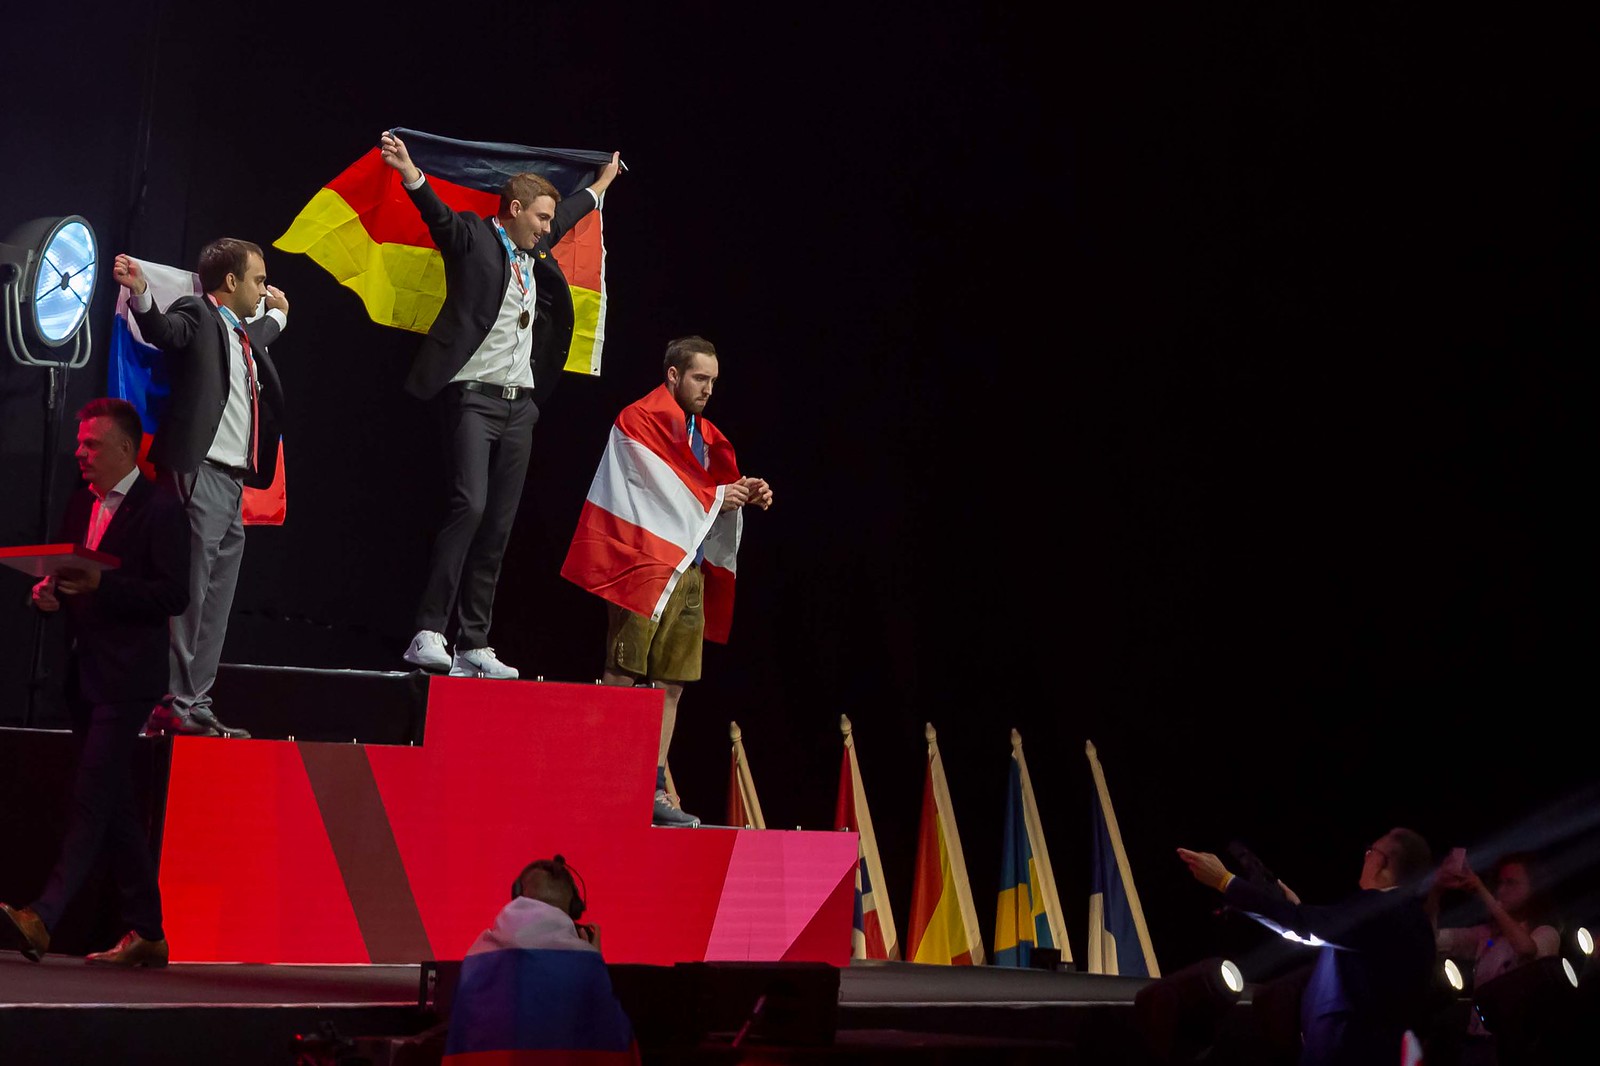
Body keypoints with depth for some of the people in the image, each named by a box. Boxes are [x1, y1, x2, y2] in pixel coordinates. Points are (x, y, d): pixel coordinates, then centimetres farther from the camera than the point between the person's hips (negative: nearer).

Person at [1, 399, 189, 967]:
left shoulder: (160, 509, -8)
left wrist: (99, 585, -22)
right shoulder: (81, 504, 16)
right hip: (86, 675, 9)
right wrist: (53, 593, 0)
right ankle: (146, 931, 16)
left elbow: (173, 596, -14)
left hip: (127, 679, -9)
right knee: (115, 804, 10)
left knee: (92, 797, -14)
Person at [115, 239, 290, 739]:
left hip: (232, 482, 9)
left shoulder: (242, 334, 22)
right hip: (200, 472, -9)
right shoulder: (197, 315, -3)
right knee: (187, 591, -11)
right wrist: (140, 294, -43)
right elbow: (164, 330, -25)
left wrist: (278, 315, 59)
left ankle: (195, 705, 12)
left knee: (215, 602, 9)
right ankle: (171, 706, -12)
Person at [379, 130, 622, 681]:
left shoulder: (535, 252, 19)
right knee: (469, 506, -20)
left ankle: (474, 645, 5)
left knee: (499, 527, 4)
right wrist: (408, 169, -36)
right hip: (474, 397, -7)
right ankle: (428, 632, -19)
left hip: (519, 406, 7)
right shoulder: (473, 238, -1)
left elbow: (568, 213, 38)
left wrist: (603, 181, 52)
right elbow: (438, 213, -19)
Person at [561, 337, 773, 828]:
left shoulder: (702, 433, 20)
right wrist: (718, 497, -5)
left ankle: (654, 789, 9)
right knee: (623, 680, -9)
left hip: (689, 566, 8)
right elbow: (662, 490, -11)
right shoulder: (639, 420, -5)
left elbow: (706, 500, 17)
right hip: (644, 563, -8)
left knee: (672, 684, 6)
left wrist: (745, 493, -2)